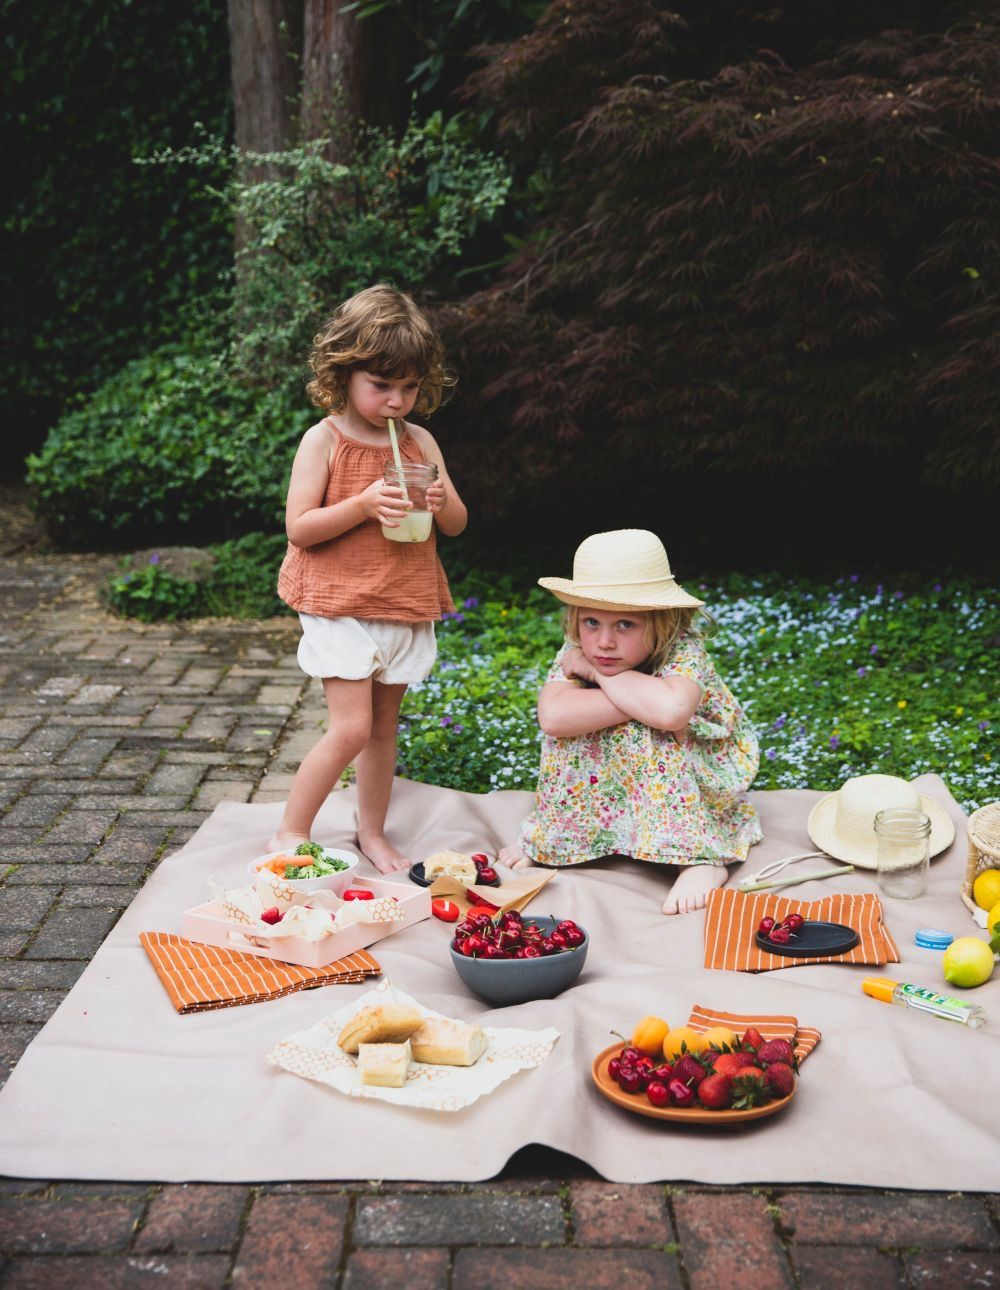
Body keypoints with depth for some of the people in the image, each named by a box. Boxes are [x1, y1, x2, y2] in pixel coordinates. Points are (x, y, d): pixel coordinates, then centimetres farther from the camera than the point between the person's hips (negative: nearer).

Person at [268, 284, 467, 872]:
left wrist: (442, 502, -13)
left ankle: (373, 833, 29)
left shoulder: (420, 441, 5)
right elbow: (298, 528, -12)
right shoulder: (324, 440, -8)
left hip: (406, 608, 5)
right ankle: (291, 833, 6)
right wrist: (364, 504, -24)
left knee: (385, 727, 13)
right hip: (340, 607, -5)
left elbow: (458, 523, 10)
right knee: (351, 728, -11)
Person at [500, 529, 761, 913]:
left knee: (657, 734, -33)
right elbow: (552, 716, -37)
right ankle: (554, 835, -1)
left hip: (701, 777, -4)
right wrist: (646, 699, -39)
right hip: (614, 787, 4)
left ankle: (700, 858, -26)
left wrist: (596, 671, -36)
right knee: (570, 722, -21)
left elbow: (671, 710, -52)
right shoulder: (577, 651, -18)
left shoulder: (683, 651, -29)